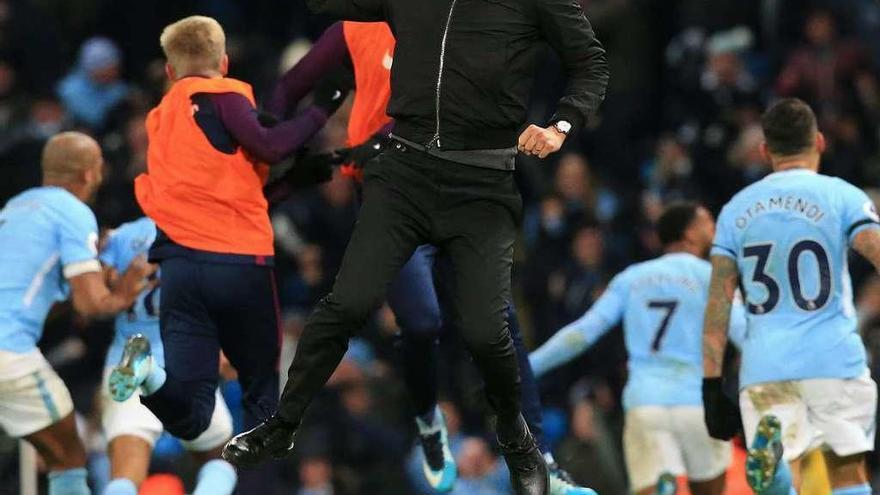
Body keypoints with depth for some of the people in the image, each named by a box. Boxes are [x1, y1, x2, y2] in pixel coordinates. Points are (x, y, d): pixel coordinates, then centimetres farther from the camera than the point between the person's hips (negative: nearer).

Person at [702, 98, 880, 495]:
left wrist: (712, 387, 10)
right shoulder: (842, 197, 1)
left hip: (763, 368, 2)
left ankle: (770, 446, -35)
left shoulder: (735, 210, 11)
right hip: (833, 358, -2)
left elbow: (717, 309, 8)